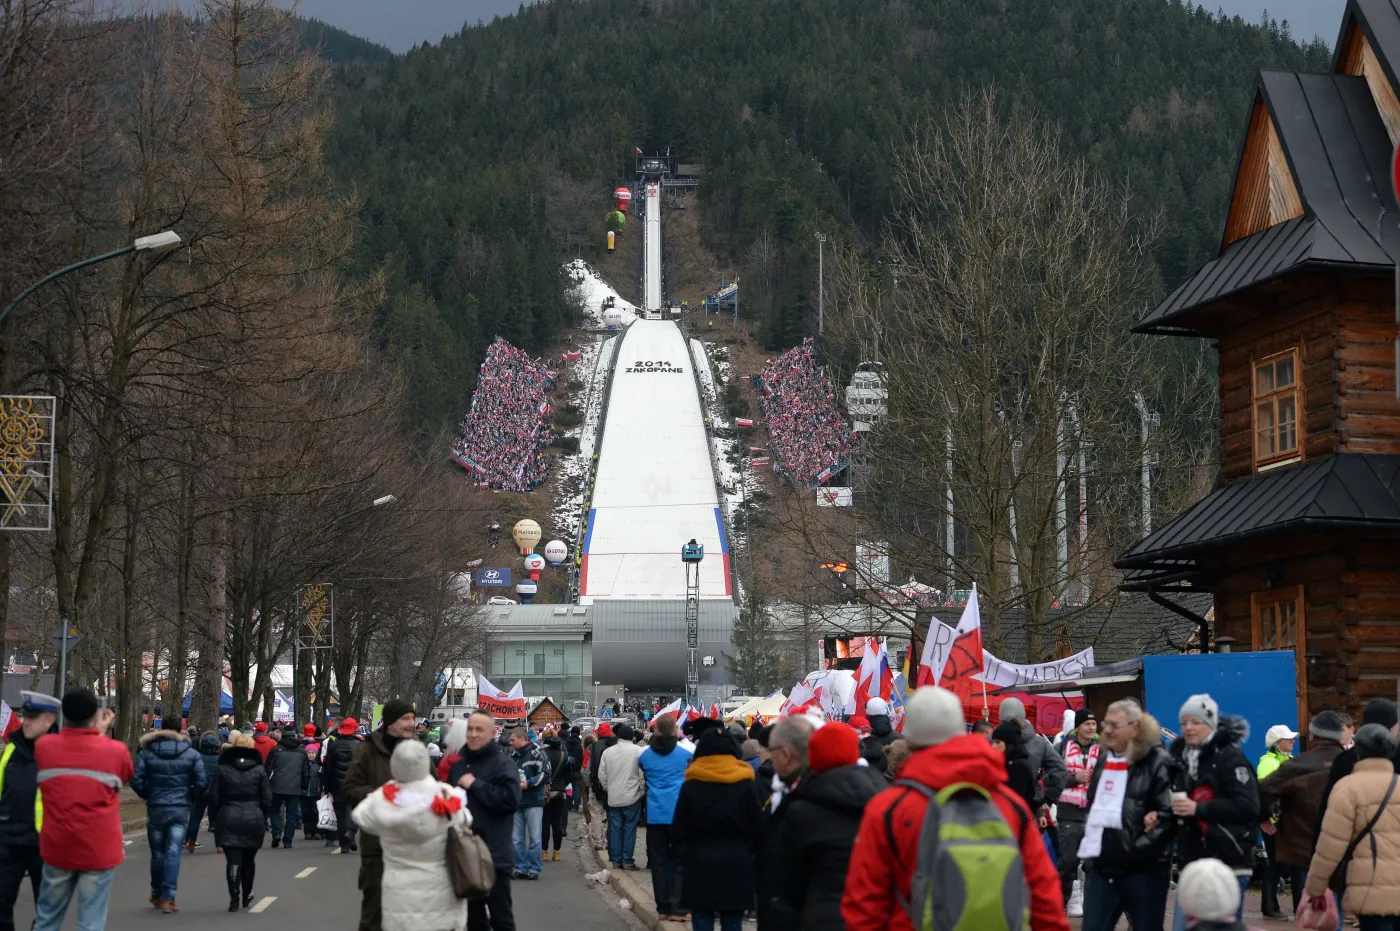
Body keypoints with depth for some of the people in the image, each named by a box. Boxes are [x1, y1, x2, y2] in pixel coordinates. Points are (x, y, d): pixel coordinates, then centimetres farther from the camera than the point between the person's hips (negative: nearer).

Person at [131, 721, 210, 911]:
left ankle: (157, 894, 25)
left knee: (158, 853, 13)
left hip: (156, 809, 1)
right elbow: (202, 782, -5)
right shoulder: (191, 754, -1)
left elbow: (136, 781, -7)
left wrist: (148, 795, 9)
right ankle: (168, 897, -8)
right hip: (181, 809, -1)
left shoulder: (146, 752, -1)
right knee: (174, 852, -1)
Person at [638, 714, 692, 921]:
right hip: (679, 814, -2)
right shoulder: (685, 754, -4)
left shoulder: (646, 755, 1)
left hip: (655, 816, 2)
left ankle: (663, 908, 9)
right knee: (679, 862, 3)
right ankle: (677, 908, -4)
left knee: (658, 862, 8)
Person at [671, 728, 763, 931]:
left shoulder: (691, 785, -5)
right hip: (736, 866, 1)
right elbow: (757, 829, -2)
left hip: (700, 865, -1)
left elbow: (678, 830, -5)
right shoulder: (745, 784, -3)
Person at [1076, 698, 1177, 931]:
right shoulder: (1103, 759, 16)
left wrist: (1138, 850, -22)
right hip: (1102, 866, 7)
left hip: (1143, 868, -6)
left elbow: (1169, 814, -16)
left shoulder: (1158, 763, -8)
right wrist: (1083, 846, 9)